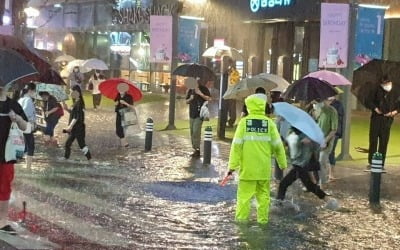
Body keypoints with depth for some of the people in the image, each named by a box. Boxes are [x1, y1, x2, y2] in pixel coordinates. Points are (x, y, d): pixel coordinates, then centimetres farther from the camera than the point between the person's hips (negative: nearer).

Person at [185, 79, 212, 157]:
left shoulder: (203, 89, -4)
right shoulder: (190, 90, 11)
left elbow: (209, 99, -9)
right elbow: (187, 101, 16)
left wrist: (200, 94, -18)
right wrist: (190, 99, -6)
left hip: (200, 113, -6)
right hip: (192, 113, 6)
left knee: (196, 131, -15)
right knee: (192, 132, 7)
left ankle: (197, 149, -12)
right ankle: (195, 148, 15)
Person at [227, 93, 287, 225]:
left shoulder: (244, 122, -5)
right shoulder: (269, 123, -2)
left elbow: (237, 145, -8)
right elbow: (277, 145, 0)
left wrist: (233, 165, -4)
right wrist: (283, 163, 12)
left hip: (247, 167, -1)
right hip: (264, 167, 1)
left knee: (245, 193, 4)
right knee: (263, 194, 13)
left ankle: (241, 219, 3)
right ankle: (263, 219, 15)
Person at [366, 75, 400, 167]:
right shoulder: (377, 92, 4)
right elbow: (369, 102, 3)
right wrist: (375, 109, -12)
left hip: (387, 120, 1)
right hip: (376, 119, -1)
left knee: (384, 142, 1)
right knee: (373, 140, 0)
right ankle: (371, 162, 8)